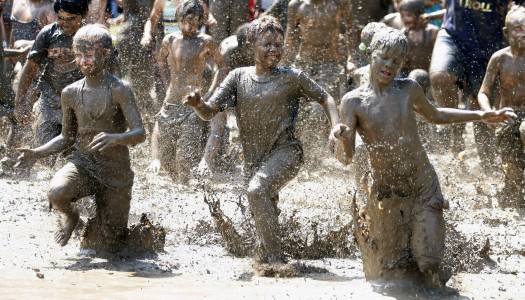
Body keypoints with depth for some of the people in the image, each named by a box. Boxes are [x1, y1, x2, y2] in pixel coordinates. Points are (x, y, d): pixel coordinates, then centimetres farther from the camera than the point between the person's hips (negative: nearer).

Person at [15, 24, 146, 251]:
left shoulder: (119, 90, -13)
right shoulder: (71, 93, 1)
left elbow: (140, 134, -19)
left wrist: (114, 138, -40)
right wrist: (36, 153, -3)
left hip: (115, 171, -2)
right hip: (82, 164, 2)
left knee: (110, 246, 2)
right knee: (57, 193, -34)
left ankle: (94, 228, 40)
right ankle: (72, 217, 3)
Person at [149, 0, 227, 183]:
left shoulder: (205, 42, -6)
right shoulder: (170, 41, 5)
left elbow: (222, 66, 4)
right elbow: (162, 60, 25)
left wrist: (209, 94, -2)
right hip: (170, 104, 5)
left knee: (185, 156, -12)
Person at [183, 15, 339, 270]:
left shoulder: (291, 78, -3)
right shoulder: (239, 77, 3)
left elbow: (324, 98, 8)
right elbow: (210, 112, -2)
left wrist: (336, 127, -9)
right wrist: (197, 104, -25)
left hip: (285, 151, -4)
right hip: (254, 159, 5)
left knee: (257, 189, -29)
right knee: (265, 213, 15)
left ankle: (275, 259, -28)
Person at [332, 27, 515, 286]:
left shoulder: (408, 90, 0)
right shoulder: (353, 101, -7)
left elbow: (434, 115, 22)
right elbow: (346, 157, -10)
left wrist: (481, 116, 19)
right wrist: (343, 137, -32)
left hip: (423, 186, 1)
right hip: (386, 193, -1)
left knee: (427, 260, -7)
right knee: (389, 267, 7)